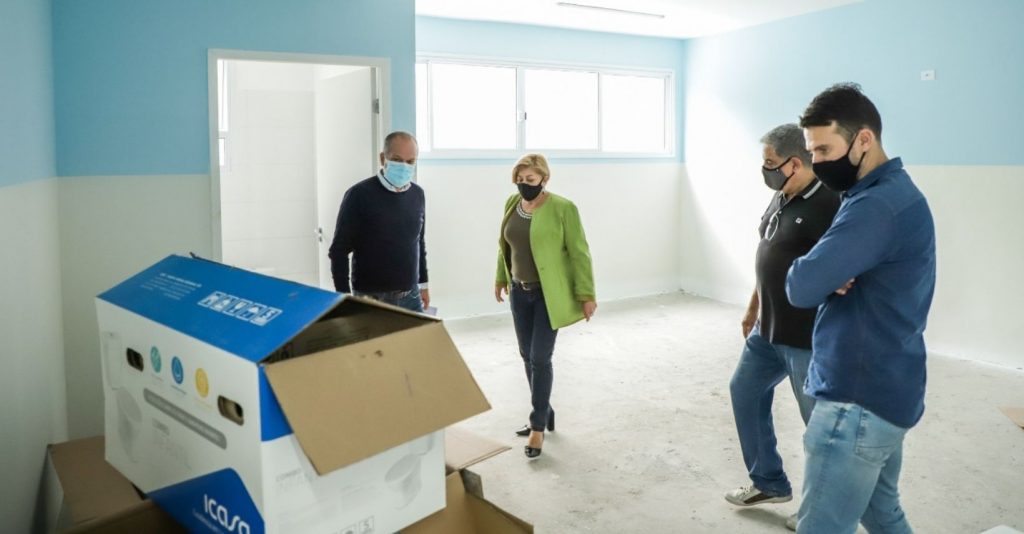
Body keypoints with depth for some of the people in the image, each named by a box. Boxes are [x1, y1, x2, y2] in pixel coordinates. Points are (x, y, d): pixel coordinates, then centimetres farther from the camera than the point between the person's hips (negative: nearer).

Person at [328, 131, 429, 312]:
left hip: (410, 296, 5)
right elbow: (339, 250, -9)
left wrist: (423, 284, 17)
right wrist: (344, 297, -12)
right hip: (370, 298, -5)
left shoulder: (417, 194, 6)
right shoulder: (359, 195, -12)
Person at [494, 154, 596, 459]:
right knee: (527, 355, 12)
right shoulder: (512, 204, 3)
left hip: (549, 294, -6)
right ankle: (544, 412, 29)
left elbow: (579, 253, -13)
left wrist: (587, 294, -13)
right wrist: (501, 278, 21)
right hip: (520, 291, 6)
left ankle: (538, 426, 6)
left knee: (540, 358, -7)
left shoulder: (562, 208, -15)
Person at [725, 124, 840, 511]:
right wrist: (752, 309, 22)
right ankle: (768, 482, 34)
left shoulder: (829, 205, -20)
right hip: (768, 330, 10)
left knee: (822, 422, 5)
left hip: (809, 338, -10)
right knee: (744, 392, 19)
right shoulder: (780, 199, 7)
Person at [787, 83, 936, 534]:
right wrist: (829, 279, -10)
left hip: (860, 400, -10)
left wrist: (810, 273, -4)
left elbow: (802, 287, -26)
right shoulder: (893, 193, 12)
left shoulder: (878, 205, -23)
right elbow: (847, 274, 12)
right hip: (883, 391, 10)